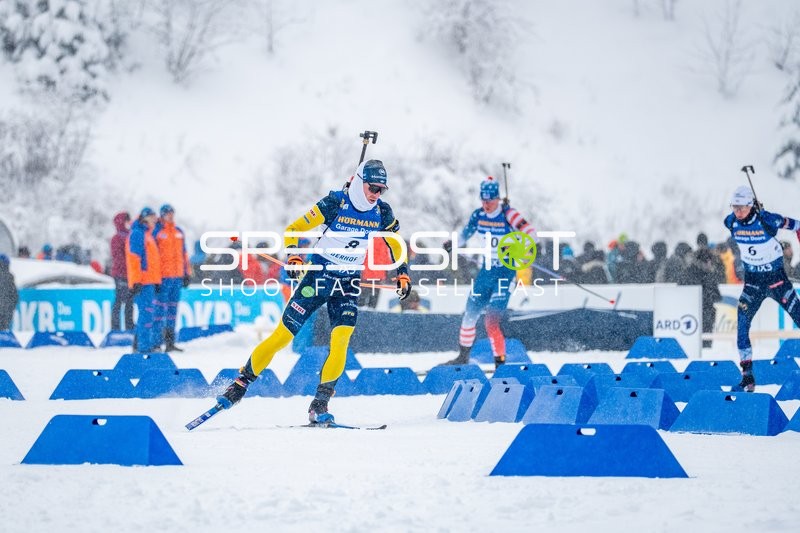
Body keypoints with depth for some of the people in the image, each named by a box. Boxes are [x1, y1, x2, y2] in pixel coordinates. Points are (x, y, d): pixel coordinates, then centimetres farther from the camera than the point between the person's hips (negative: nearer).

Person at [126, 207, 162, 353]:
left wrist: (157, 281, 24)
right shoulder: (137, 234, -9)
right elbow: (134, 258, -16)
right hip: (143, 282, -10)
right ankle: (144, 346, -11)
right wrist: (137, 281, -21)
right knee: (147, 312, -11)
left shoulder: (147, 234, 21)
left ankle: (139, 344, 17)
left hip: (149, 281, 10)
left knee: (148, 313, 12)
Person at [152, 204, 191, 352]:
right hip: (162, 277, -6)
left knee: (173, 310, 9)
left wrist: (187, 273, 17)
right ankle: (157, 342, -7)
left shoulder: (179, 232, 15)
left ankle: (170, 342, 14)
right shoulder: (156, 232, -4)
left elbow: (183, 253, 20)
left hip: (177, 277, 6)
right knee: (160, 309, -8)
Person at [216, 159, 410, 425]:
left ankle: (320, 405, -14)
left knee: (341, 340, -19)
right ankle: (240, 383, 11)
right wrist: (293, 256, -27)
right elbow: (293, 231, -10)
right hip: (317, 276, -3)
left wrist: (403, 273, 3)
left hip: (348, 285, 3)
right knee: (282, 335, -4)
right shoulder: (335, 203, -14)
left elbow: (396, 245, 16)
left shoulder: (382, 213, -2)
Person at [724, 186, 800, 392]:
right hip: (752, 280, 3)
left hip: (776, 278, -3)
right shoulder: (731, 222, -8)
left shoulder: (768, 220, -21)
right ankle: (748, 377, -6)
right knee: (742, 323, -11)